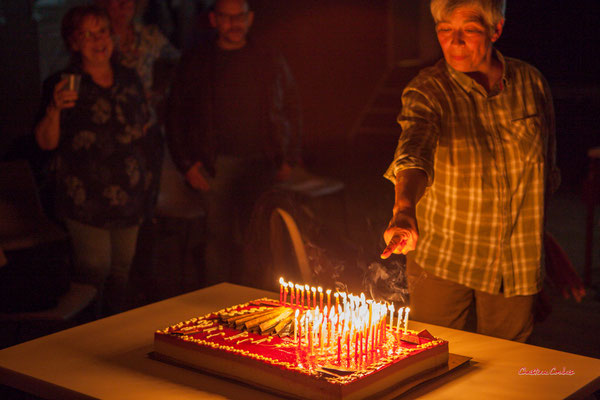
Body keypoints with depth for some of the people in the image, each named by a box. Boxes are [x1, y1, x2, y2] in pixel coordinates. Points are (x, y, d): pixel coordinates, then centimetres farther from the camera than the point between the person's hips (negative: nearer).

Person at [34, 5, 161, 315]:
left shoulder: (129, 79, 8)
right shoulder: (62, 85, -6)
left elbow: (148, 129, 19)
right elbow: (46, 142, -12)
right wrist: (55, 110, -31)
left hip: (130, 194, 5)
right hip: (87, 197, -4)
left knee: (122, 267, 13)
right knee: (94, 270, -6)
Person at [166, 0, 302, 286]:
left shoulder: (270, 60, 12)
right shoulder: (195, 62, 8)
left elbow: (291, 109, 16)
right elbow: (176, 115, 10)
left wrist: (289, 159, 7)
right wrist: (186, 164, 1)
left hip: (262, 163, 1)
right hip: (217, 164, -1)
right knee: (220, 238, -2)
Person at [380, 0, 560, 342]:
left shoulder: (532, 83, -1)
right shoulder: (429, 91, -11)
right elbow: (413, 149, -31)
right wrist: (404, 213, -49)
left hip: (516, 264, 2)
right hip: (441, 260, -2)